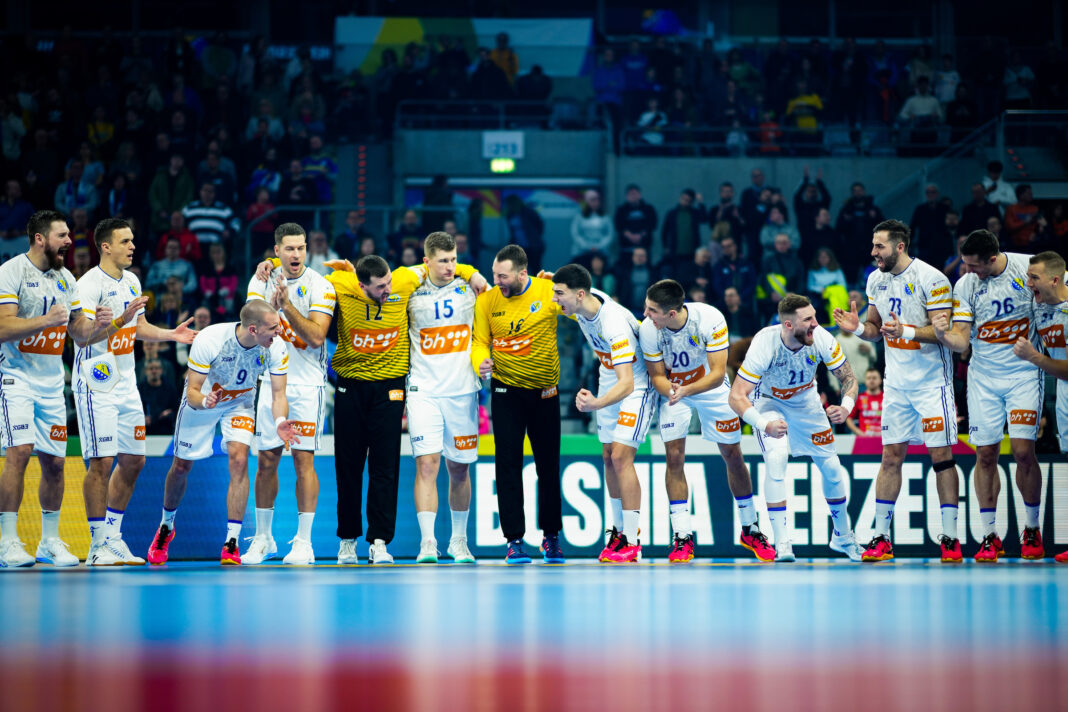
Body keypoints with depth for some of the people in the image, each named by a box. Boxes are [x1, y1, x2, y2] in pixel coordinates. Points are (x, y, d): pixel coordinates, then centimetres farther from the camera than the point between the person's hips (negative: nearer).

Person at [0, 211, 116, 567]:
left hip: (51, 382, 7)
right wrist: (46, 320, -26)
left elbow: (80, 334, 15)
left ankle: (49, 541, 20)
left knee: (54, 462, 7)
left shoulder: (65, 279, 12)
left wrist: (101, 326, -5)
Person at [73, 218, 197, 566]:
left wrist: (171, 334, 9)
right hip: (97, 383, -8)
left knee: (133, 460, 9)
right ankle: (99, 544, -3)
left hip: (126, 383, 8)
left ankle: (113, 535, 21)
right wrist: (119, 321, -32)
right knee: (101, 461, -9)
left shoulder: (131, 281, 12)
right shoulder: (91, 284, -14)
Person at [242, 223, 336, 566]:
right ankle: (263, 538, 17)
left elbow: (316, 336, -16)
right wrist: (274, 304, -23)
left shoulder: (320, 287, -6)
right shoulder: (262, 281, 4)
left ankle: (304, 541, -1)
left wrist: (287, 304, -21)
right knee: (266, 460, 5)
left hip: (307, 383, -3)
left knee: (303, 460, -6)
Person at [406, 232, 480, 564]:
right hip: (424, 390, -2)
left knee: (459, 469, 9)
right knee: (427, 464, -13)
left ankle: (459, 541, 23)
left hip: (462, 390, 2)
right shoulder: (410, 293, 1)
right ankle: (427, 543, -14)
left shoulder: (470, 287, 4)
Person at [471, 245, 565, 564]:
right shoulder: (486, 301, -5)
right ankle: (514, 540, -2)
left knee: (548, 464, 8)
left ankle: (551, 536, 24)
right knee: (508, 463, -6)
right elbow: (480, 341, 0)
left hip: (545, 390, -1)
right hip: (506, 390, 1)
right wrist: (481, 362, -19)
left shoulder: (549, 292, -10)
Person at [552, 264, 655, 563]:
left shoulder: (615, 325, -35)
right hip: (609, 384, 8)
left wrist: (597, 404, -56)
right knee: (608, 457, 9)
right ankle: (618, 531, 20)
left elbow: (627, 384, -41)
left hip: (636, 387, -8)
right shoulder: (582, 304, -12)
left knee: (621, 456, -16)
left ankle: (632, 543, -13)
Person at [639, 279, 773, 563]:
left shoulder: (710, 319, -31)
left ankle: (749, 530, 20)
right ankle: (682, 537, -6)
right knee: (674, 457, -13)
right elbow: (657, 375, -13)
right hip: (673, 389, 1)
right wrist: (670, 391, -36)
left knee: (733, 456, 3)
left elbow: (718, 374, -28)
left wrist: (686, 391, -44)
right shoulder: (648, 329, -25)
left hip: (711, 387, -1)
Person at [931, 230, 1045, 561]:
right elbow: (961, 341, -4)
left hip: (1024, 373, -2)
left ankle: (1032, 530, 8)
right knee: (985, 454, 0)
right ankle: (990, 536, 10)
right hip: (983, 377, 2)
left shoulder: (1028, 267, -9)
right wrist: (943, 334, -26)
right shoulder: (965, 286, -3)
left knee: (1023, 450, -11)